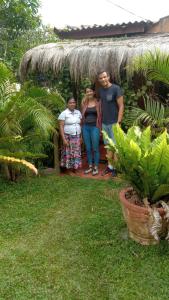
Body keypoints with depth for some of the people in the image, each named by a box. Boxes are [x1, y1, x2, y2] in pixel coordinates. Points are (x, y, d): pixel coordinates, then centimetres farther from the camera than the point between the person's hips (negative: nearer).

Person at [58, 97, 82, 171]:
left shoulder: (78, 112, 10)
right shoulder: (64, 113, -6)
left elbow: (80, 125, 14)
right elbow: (61, 127, -10)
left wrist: (81, 136, 9)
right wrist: (64, 139, -16)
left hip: (77, 137, 5)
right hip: (68, 137, -4)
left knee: (76, 154, 7)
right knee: (68, 154, -1)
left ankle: (75, 168, 16)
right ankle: (68, 169, 8)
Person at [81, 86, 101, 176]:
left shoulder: (98, 103, 1)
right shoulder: (84, 103, 10)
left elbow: (100, 115, 0)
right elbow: (82, 116, 14)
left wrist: (100, 128, -3)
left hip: (94, 127, -4)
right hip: (85, 127, 4)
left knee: (95, 148, 0)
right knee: (88, 148, 8)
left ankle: (96, 167, 8)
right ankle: (90, 166, 18)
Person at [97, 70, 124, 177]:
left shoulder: (116, 88, -9)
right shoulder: (100, 90, 9)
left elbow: (121, 106, -11)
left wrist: (119, 122, -16)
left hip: (114, 123, -6)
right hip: (104, 123, 6)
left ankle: (116, 168, 7)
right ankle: (110, 166, 20)